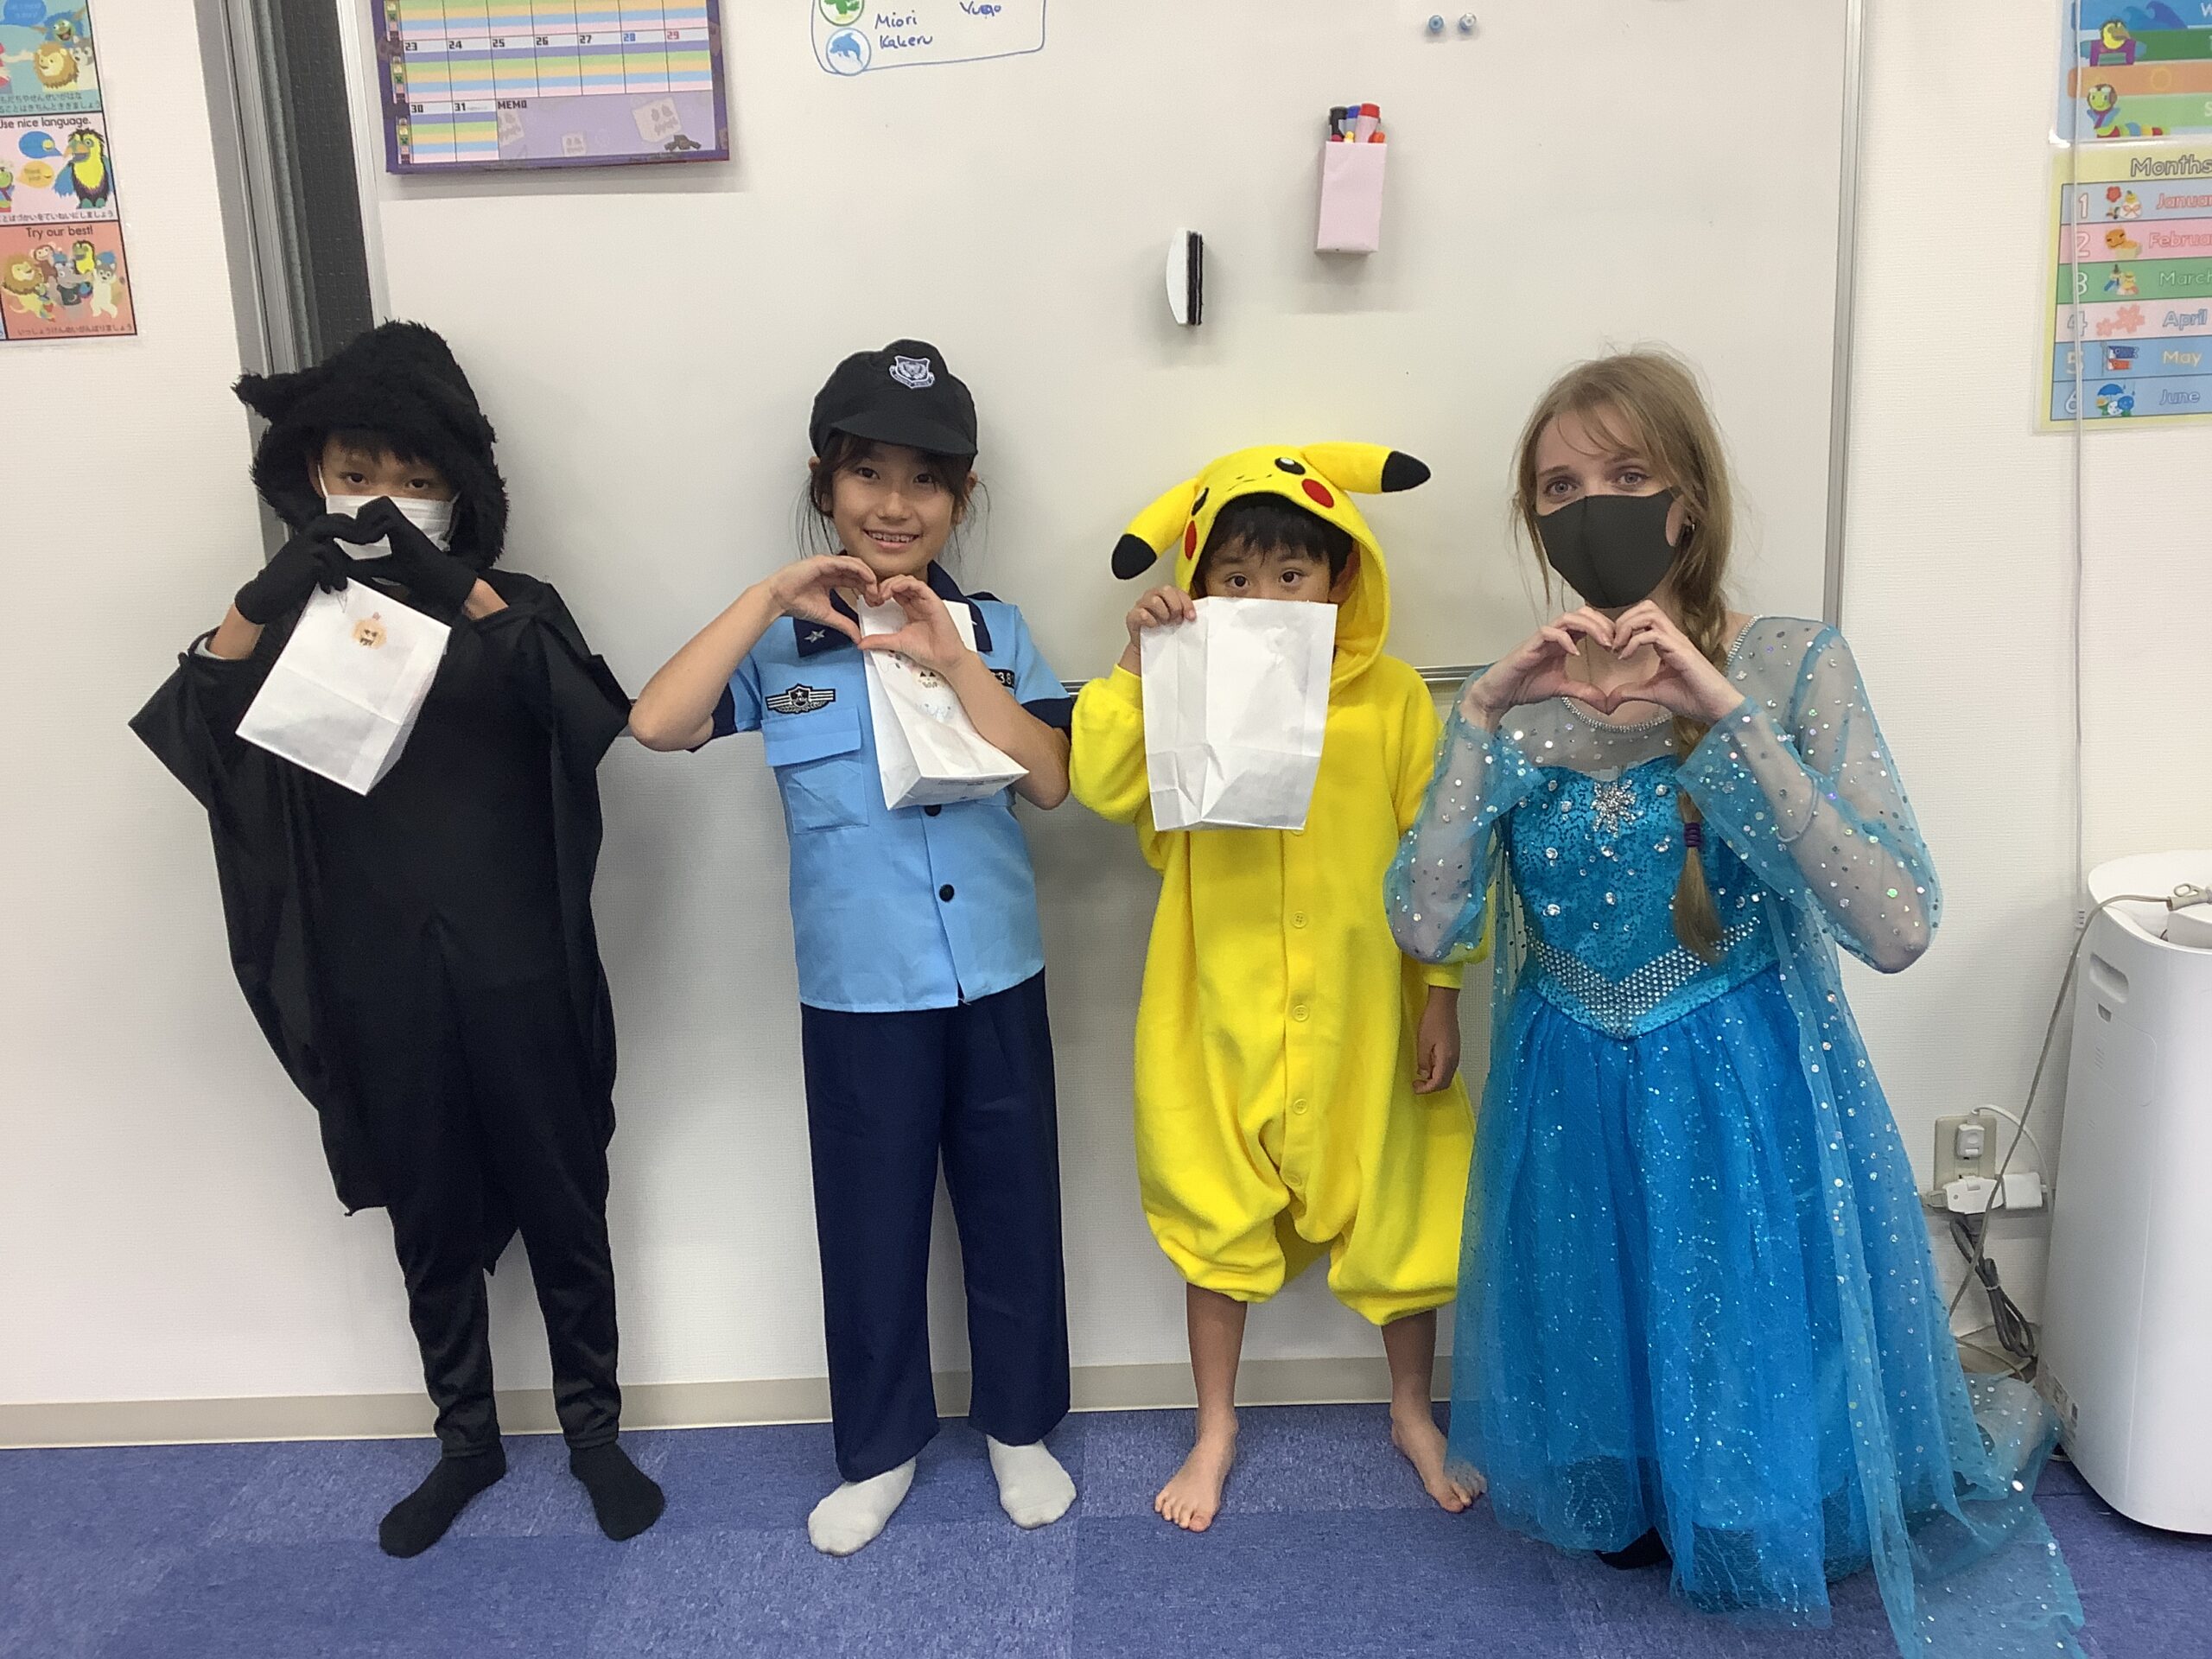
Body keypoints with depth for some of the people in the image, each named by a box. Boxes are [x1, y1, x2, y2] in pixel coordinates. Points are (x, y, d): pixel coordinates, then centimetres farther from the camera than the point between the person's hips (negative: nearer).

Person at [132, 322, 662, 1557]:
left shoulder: (516, 609, -1)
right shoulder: (297, 623, 4)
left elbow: (597, 718, -22)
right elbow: (190, 743, -12)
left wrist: (464, 597, -33)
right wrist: (259, 606, -28)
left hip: (519, 971, -2)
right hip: (379, 984, 2)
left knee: (561, 1204, 10)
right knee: (431, 1219, 15)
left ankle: (595, 1428, 28)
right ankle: (467, 1439, 33)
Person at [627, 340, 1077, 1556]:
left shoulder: (992, 630, 1)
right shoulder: (780, 645, -3)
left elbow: (1050, 780, -10)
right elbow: (657, 724, -19)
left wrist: (950, 660, -19)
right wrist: (770, 596, -19)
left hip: (994, 979, 1)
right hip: (857, 992, -1)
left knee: (1011, 1211, 14)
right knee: (871, 1225, 13)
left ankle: (1020, 1423, 37)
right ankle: (881, 1444, 35)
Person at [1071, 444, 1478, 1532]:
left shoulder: (1391, 697, -5)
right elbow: (1102, 785, -17)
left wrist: (1443, 994, -1)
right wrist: (1136, 664, -24)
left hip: (1360, 1013, 0)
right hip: (1222, 1014, 1)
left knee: (1393, 1213, 14)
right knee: (1217, 1218, 14)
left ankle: (1412, 1412, 40)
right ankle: (1215, 1429, 36)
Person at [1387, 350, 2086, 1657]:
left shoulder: (1792, 666, -11)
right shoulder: (1519, 695, -4)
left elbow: (1898, 932, -22)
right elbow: (1427, 927, -14)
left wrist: (1726, 715, -28)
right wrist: (1482, 717, -21)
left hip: (1753, 1104, -2)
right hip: (1574, 1110, 3)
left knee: (1770, 1427, 13)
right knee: (1603, 1426, 17)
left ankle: (1996, 1424, 45)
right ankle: (1636, 1510, 51)